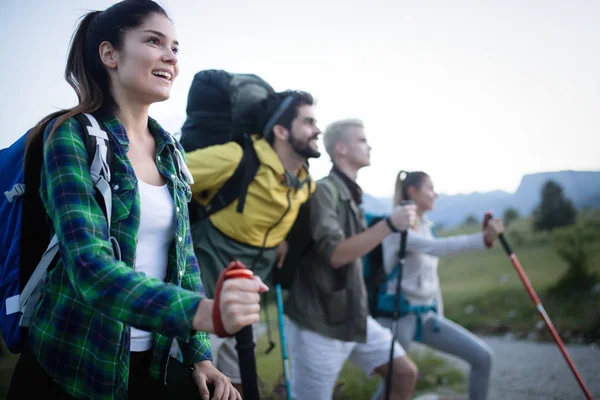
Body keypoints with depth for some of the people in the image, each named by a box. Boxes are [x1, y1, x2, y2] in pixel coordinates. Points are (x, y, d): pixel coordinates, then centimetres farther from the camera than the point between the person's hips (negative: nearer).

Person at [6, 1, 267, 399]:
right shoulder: (72, 135, -13)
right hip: (72, 367, -5)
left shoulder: (169, 150, 6)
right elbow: (89, 262, -25)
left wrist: (199, 355, 2)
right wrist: (200, 311, -38)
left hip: (152, 362, 6)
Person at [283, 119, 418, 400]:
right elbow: (335, 254, -24)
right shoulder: (324, 190, -16)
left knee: (404, 374, 6)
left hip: (354, 316, 8)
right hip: (318, 321, -8)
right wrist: (390, 225, -27)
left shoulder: (351, 194, 11)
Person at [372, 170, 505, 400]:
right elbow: (438, 247, -32)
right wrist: (483, 239, -42)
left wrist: (439, 314, 17)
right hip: (398, 316, -8)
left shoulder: (424, 226, 11)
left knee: (482, 356, 0)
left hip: (426, 315, 8)